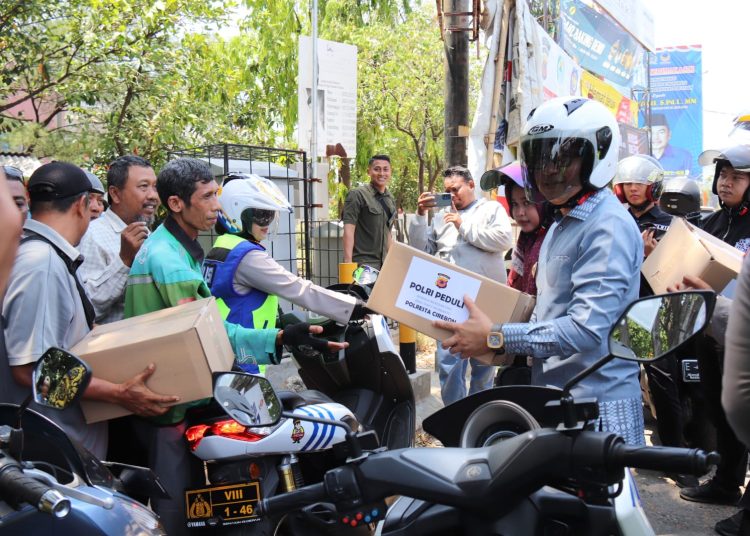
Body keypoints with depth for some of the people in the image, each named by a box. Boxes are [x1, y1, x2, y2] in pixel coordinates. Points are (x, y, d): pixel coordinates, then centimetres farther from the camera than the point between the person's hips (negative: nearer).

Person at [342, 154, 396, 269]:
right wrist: (348, 262, -19)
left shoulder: (390, 199, 16)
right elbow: (348, 230, -12)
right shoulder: (357, 195, -6)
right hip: (363, 263, -7)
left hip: (384, 263, 7)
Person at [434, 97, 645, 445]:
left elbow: (588, 329, -26)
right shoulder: (562, 223, 17)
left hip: (595, 407, -9)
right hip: (555, 399, 9)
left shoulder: (608, 227, -16)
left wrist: (495, 338, -21)